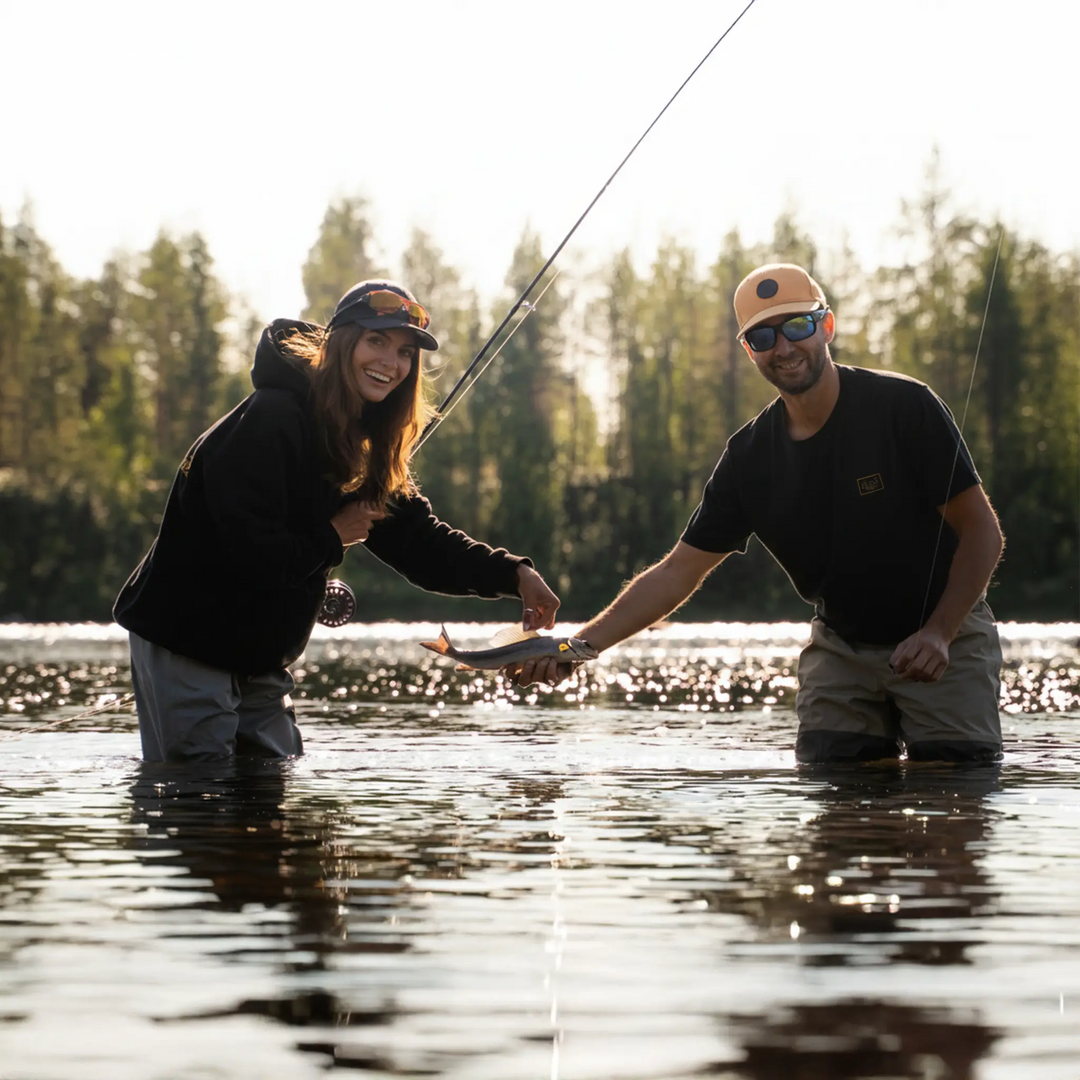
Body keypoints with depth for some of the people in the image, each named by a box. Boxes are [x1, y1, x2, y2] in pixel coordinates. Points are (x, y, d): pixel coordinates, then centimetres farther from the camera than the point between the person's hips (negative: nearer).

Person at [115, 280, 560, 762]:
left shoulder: (366, 444, 8)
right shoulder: (272, 419, -22)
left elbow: (418, 538, 3)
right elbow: (249, 550, -28)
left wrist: (513, 575, -10)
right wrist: (330, 539, -12)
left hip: (258, 659, 9)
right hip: (185, 644, -9)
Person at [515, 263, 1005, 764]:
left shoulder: (905, 407, -16)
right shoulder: (750, 455, -5)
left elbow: (980, 529, -12)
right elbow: (676, 573, -4)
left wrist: (939, 632, -23)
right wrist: (581, 644, -15)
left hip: (943, 634, -3)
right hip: (842, 644, 3)